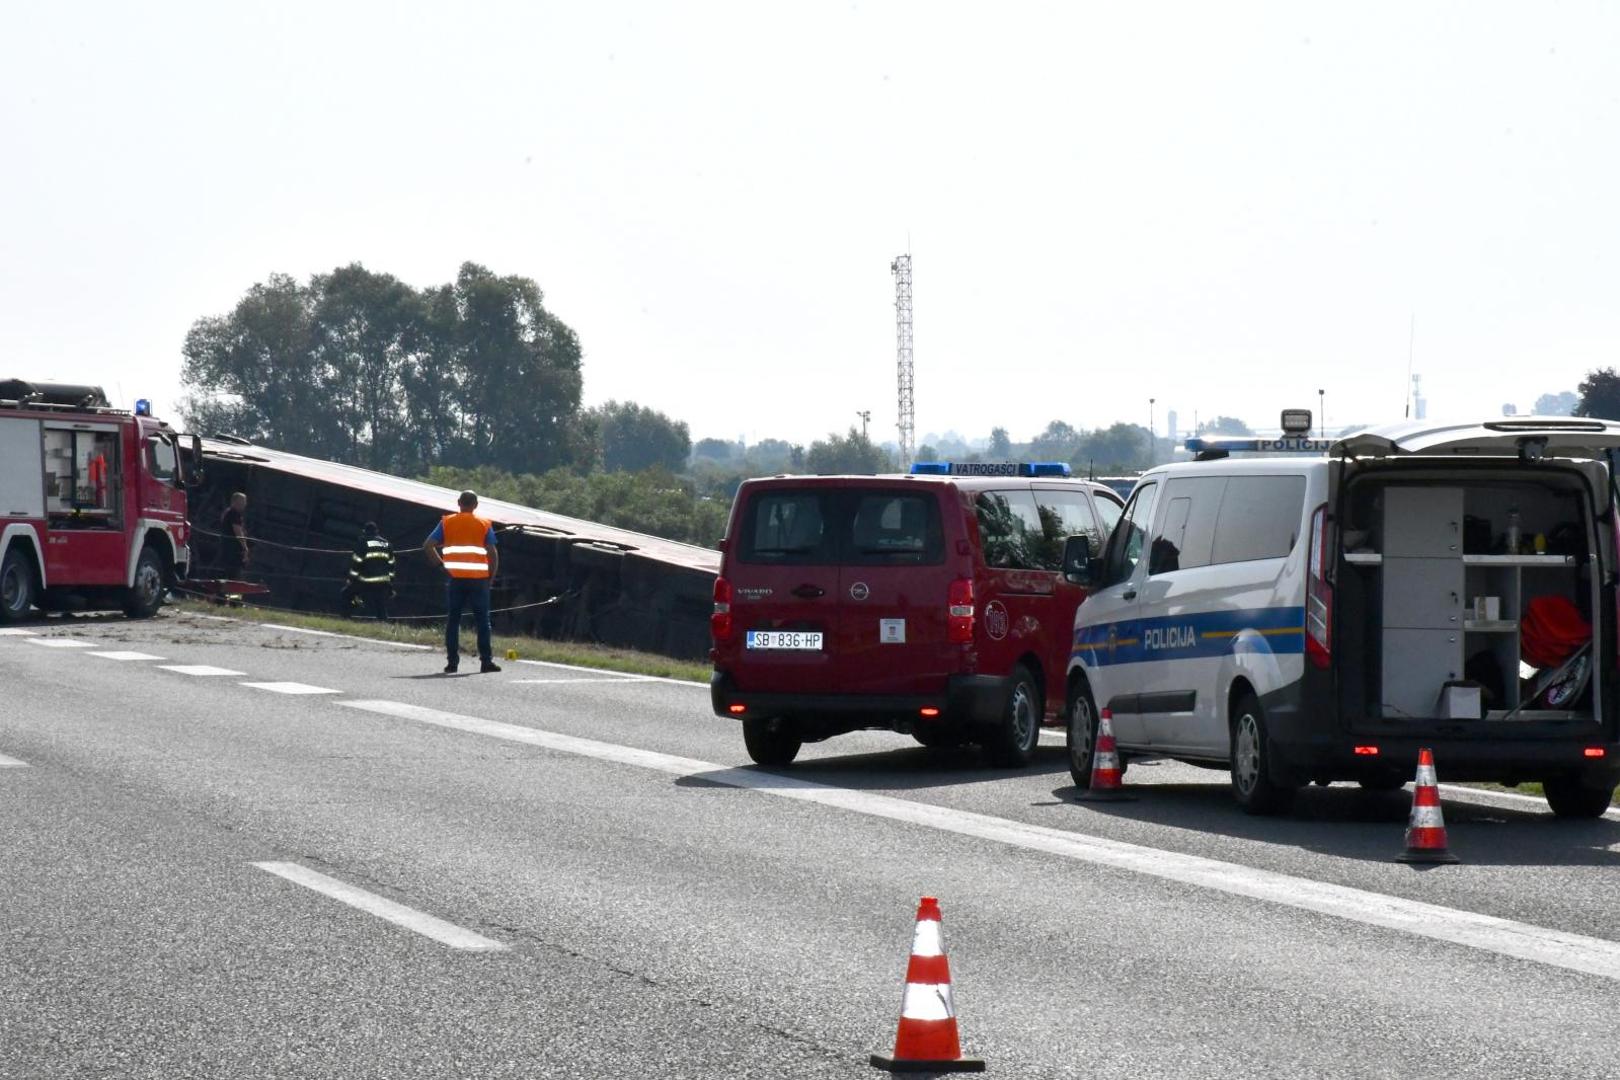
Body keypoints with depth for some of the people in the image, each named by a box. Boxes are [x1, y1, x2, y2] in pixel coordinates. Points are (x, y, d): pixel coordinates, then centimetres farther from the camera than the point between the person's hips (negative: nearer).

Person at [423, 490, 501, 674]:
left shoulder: (447, 522, 5)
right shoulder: (484, 524, 2)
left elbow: (428, 545, -2)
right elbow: (493, 553, -4)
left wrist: (441, 563, 4)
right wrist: (491, 577, 5)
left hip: (455, 578, 1)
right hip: (479, 579, -1)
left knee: (453, 619, 7)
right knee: (482, 620, 5)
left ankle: (452, 662, 3)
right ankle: (486, 661, 1)